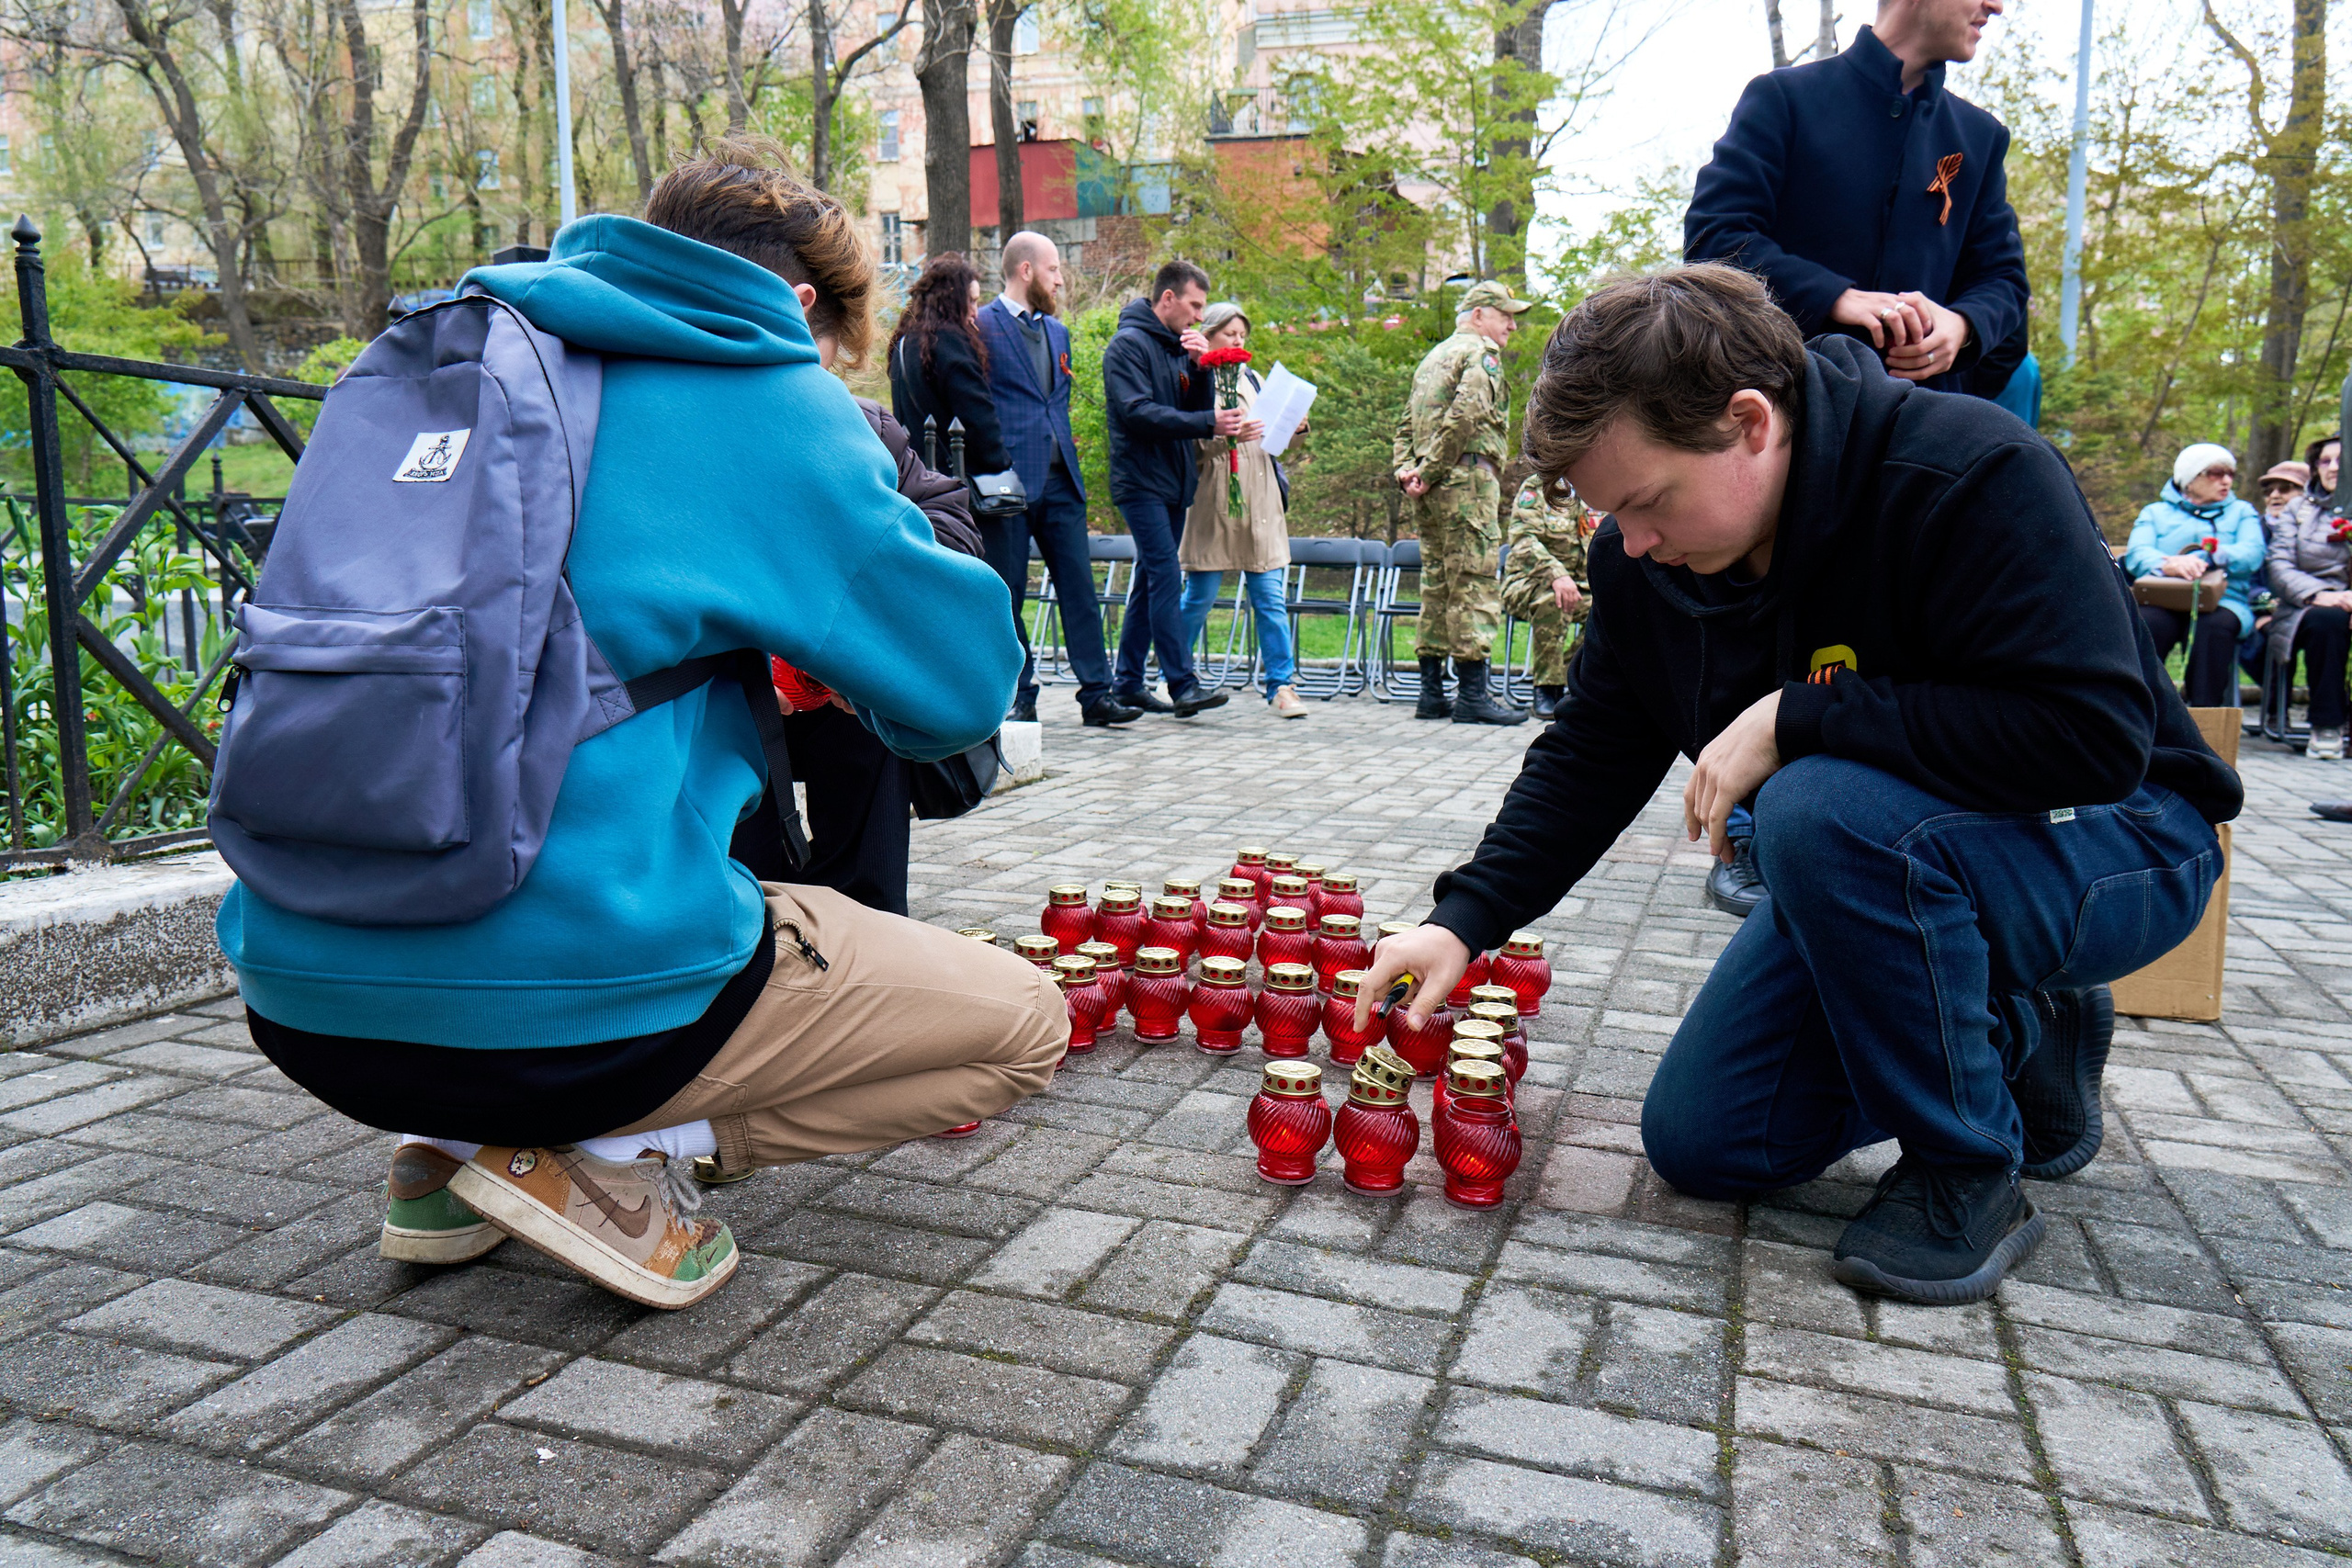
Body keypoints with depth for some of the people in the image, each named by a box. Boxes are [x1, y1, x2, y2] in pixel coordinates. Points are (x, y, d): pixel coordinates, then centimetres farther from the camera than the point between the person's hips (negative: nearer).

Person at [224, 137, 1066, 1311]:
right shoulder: (769, 395, -3)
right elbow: (963, 684, -1)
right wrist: (860, 680, 21)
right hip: (564, 996, -7)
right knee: (1023, 1024, 9)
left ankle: (450, 1144, 17)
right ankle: (606, 1154, -2)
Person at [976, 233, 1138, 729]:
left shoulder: (1058, 332, 21)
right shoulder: (982, 326, -3)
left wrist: (1071, 465, 16)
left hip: (1059, 481, 6)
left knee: (1080, 587, 2)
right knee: (1007, 594, 1)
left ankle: (1096, 693, 5)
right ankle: (1019, 698, 9)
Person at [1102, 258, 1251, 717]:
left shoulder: (1180, 345, 16)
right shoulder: (1128, 344, -8)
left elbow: (1201, 407, 13)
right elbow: (1137, 412, -19)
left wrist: (1201, 366, -4)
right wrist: (1208, 423, -23)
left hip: (1173, 480, 9)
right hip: (1140, 479, -8)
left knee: (1151, 581, 10)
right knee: (1165, 577, -15)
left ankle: (1128, 683, 16)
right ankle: (1183, 684, -17)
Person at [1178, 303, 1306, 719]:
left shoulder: (1253, 380, 18)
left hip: (1259, 500, 5)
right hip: (1214, 499, -5)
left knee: (1270, 598, 0)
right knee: (1200, 596, 0)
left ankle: (1281, 685, 1)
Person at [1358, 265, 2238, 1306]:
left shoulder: (1972, 476, -28)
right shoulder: (1643, 557, -8)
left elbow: (2093, 737, -34)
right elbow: (1592, 753, 0)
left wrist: (1793, 719, -33)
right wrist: (1466, 919, -12)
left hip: (2113, 846, -6)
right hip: (1879, 867, 7)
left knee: (1822, 809, -38)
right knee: (1699, 1144, 0)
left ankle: (1968, 1167, -14)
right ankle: (2014, 1040, 18)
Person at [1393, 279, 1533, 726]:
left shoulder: (1433, 357, 25)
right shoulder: (1480, 352, -3)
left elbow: (1406, 425, 21)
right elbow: (1465, 415, -19)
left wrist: (1406, 471, 7)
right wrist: (1429, 472, -15)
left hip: (1433, 489, 9)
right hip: (1467, 480, -9)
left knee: (1437, 586, 10)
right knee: (1474, 585, -8)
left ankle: (1432, 693, 12)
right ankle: (1473, 694, -9)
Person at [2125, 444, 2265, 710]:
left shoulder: (2242, 512, 25)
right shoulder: (2155, 512, 24)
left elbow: (2253, 552, 2)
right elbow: (2137, 553, 1)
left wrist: (2205, 558, -19)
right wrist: (2168, 565, -24)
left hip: (2223, 601, 0)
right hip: (2164, 602, 0)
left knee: (2215, 625, -36)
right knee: (2144, 623, -36)